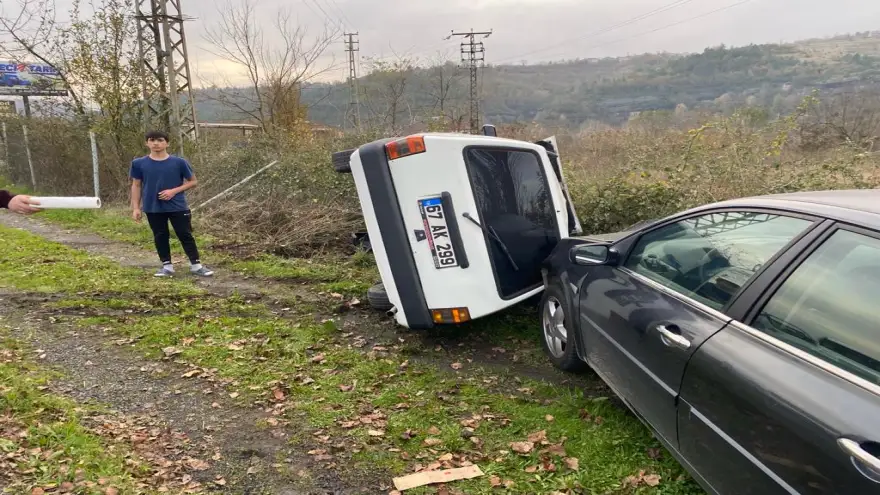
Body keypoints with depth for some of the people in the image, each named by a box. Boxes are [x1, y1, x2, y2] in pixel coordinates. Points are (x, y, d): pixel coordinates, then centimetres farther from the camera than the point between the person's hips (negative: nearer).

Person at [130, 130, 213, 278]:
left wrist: (174, 191, -11)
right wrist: (136, 208, 2)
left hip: (177, 207, -2)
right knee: (160, 237, 9)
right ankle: (167, 265, 21)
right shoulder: (139, 163, 0)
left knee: (185, 235, 2)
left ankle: (196, 265, 8)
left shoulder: (179, 162, -5)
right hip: (153, 208, 2)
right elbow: (136, 186, 7)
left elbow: (193, 181, 2)